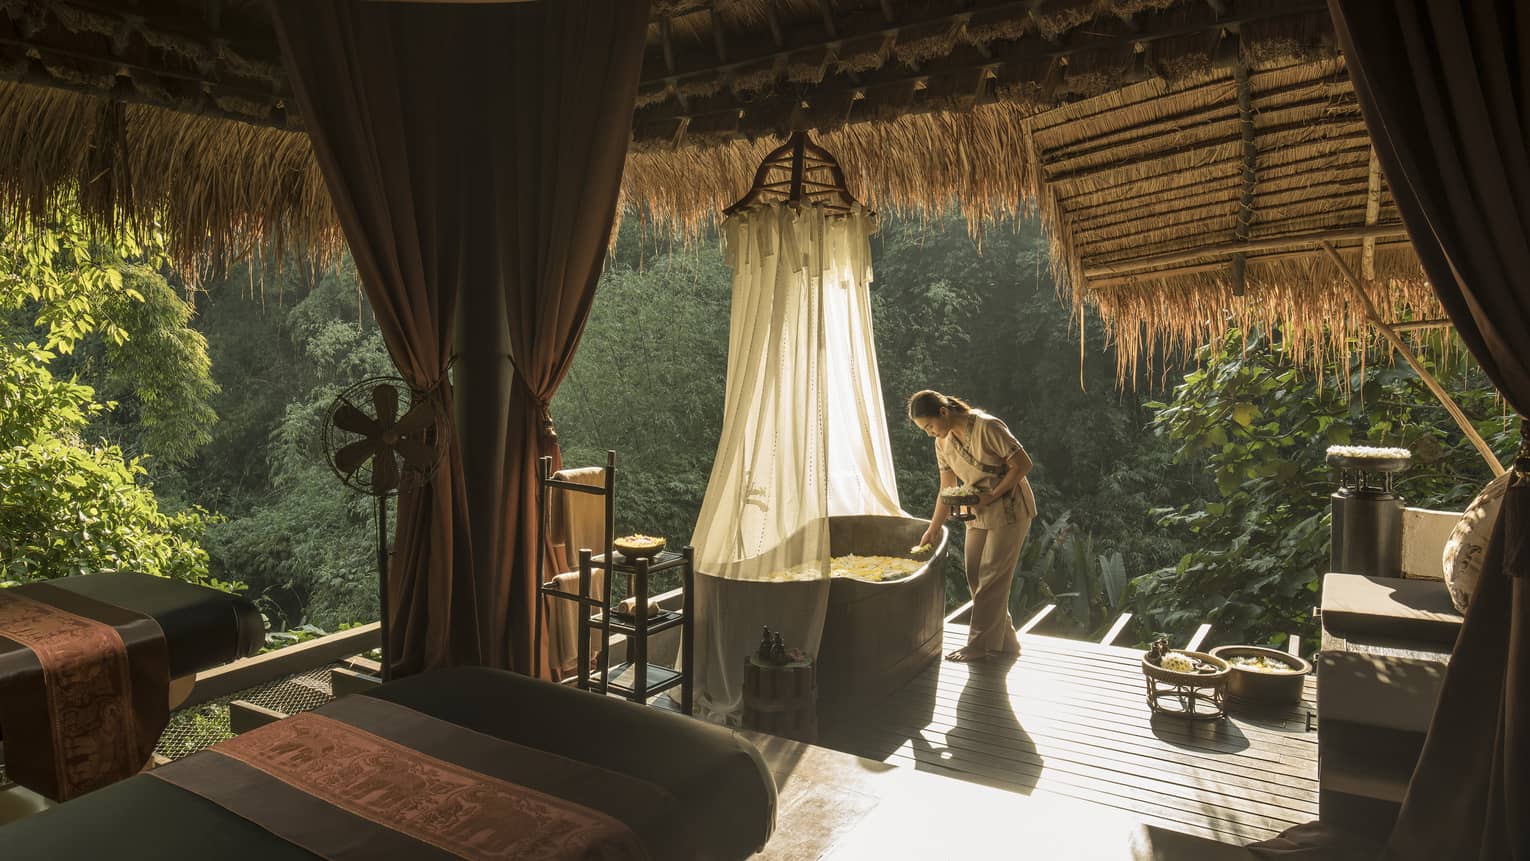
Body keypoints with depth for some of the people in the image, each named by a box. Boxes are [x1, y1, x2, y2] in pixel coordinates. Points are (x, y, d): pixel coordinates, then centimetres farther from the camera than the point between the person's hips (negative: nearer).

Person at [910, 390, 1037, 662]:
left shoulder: (987, 427, -22)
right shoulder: (942, 442, 1)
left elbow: (1023, 464, -18)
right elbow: (947, 490, 8)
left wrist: (991, 497, -23)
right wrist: (932, 530, 7)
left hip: (1010, 510, -8)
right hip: (978, 514, 8)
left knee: (991, 578, -4)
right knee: (975, 577, 8)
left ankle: (979, 644, 7)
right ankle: (1004, 641, 20)